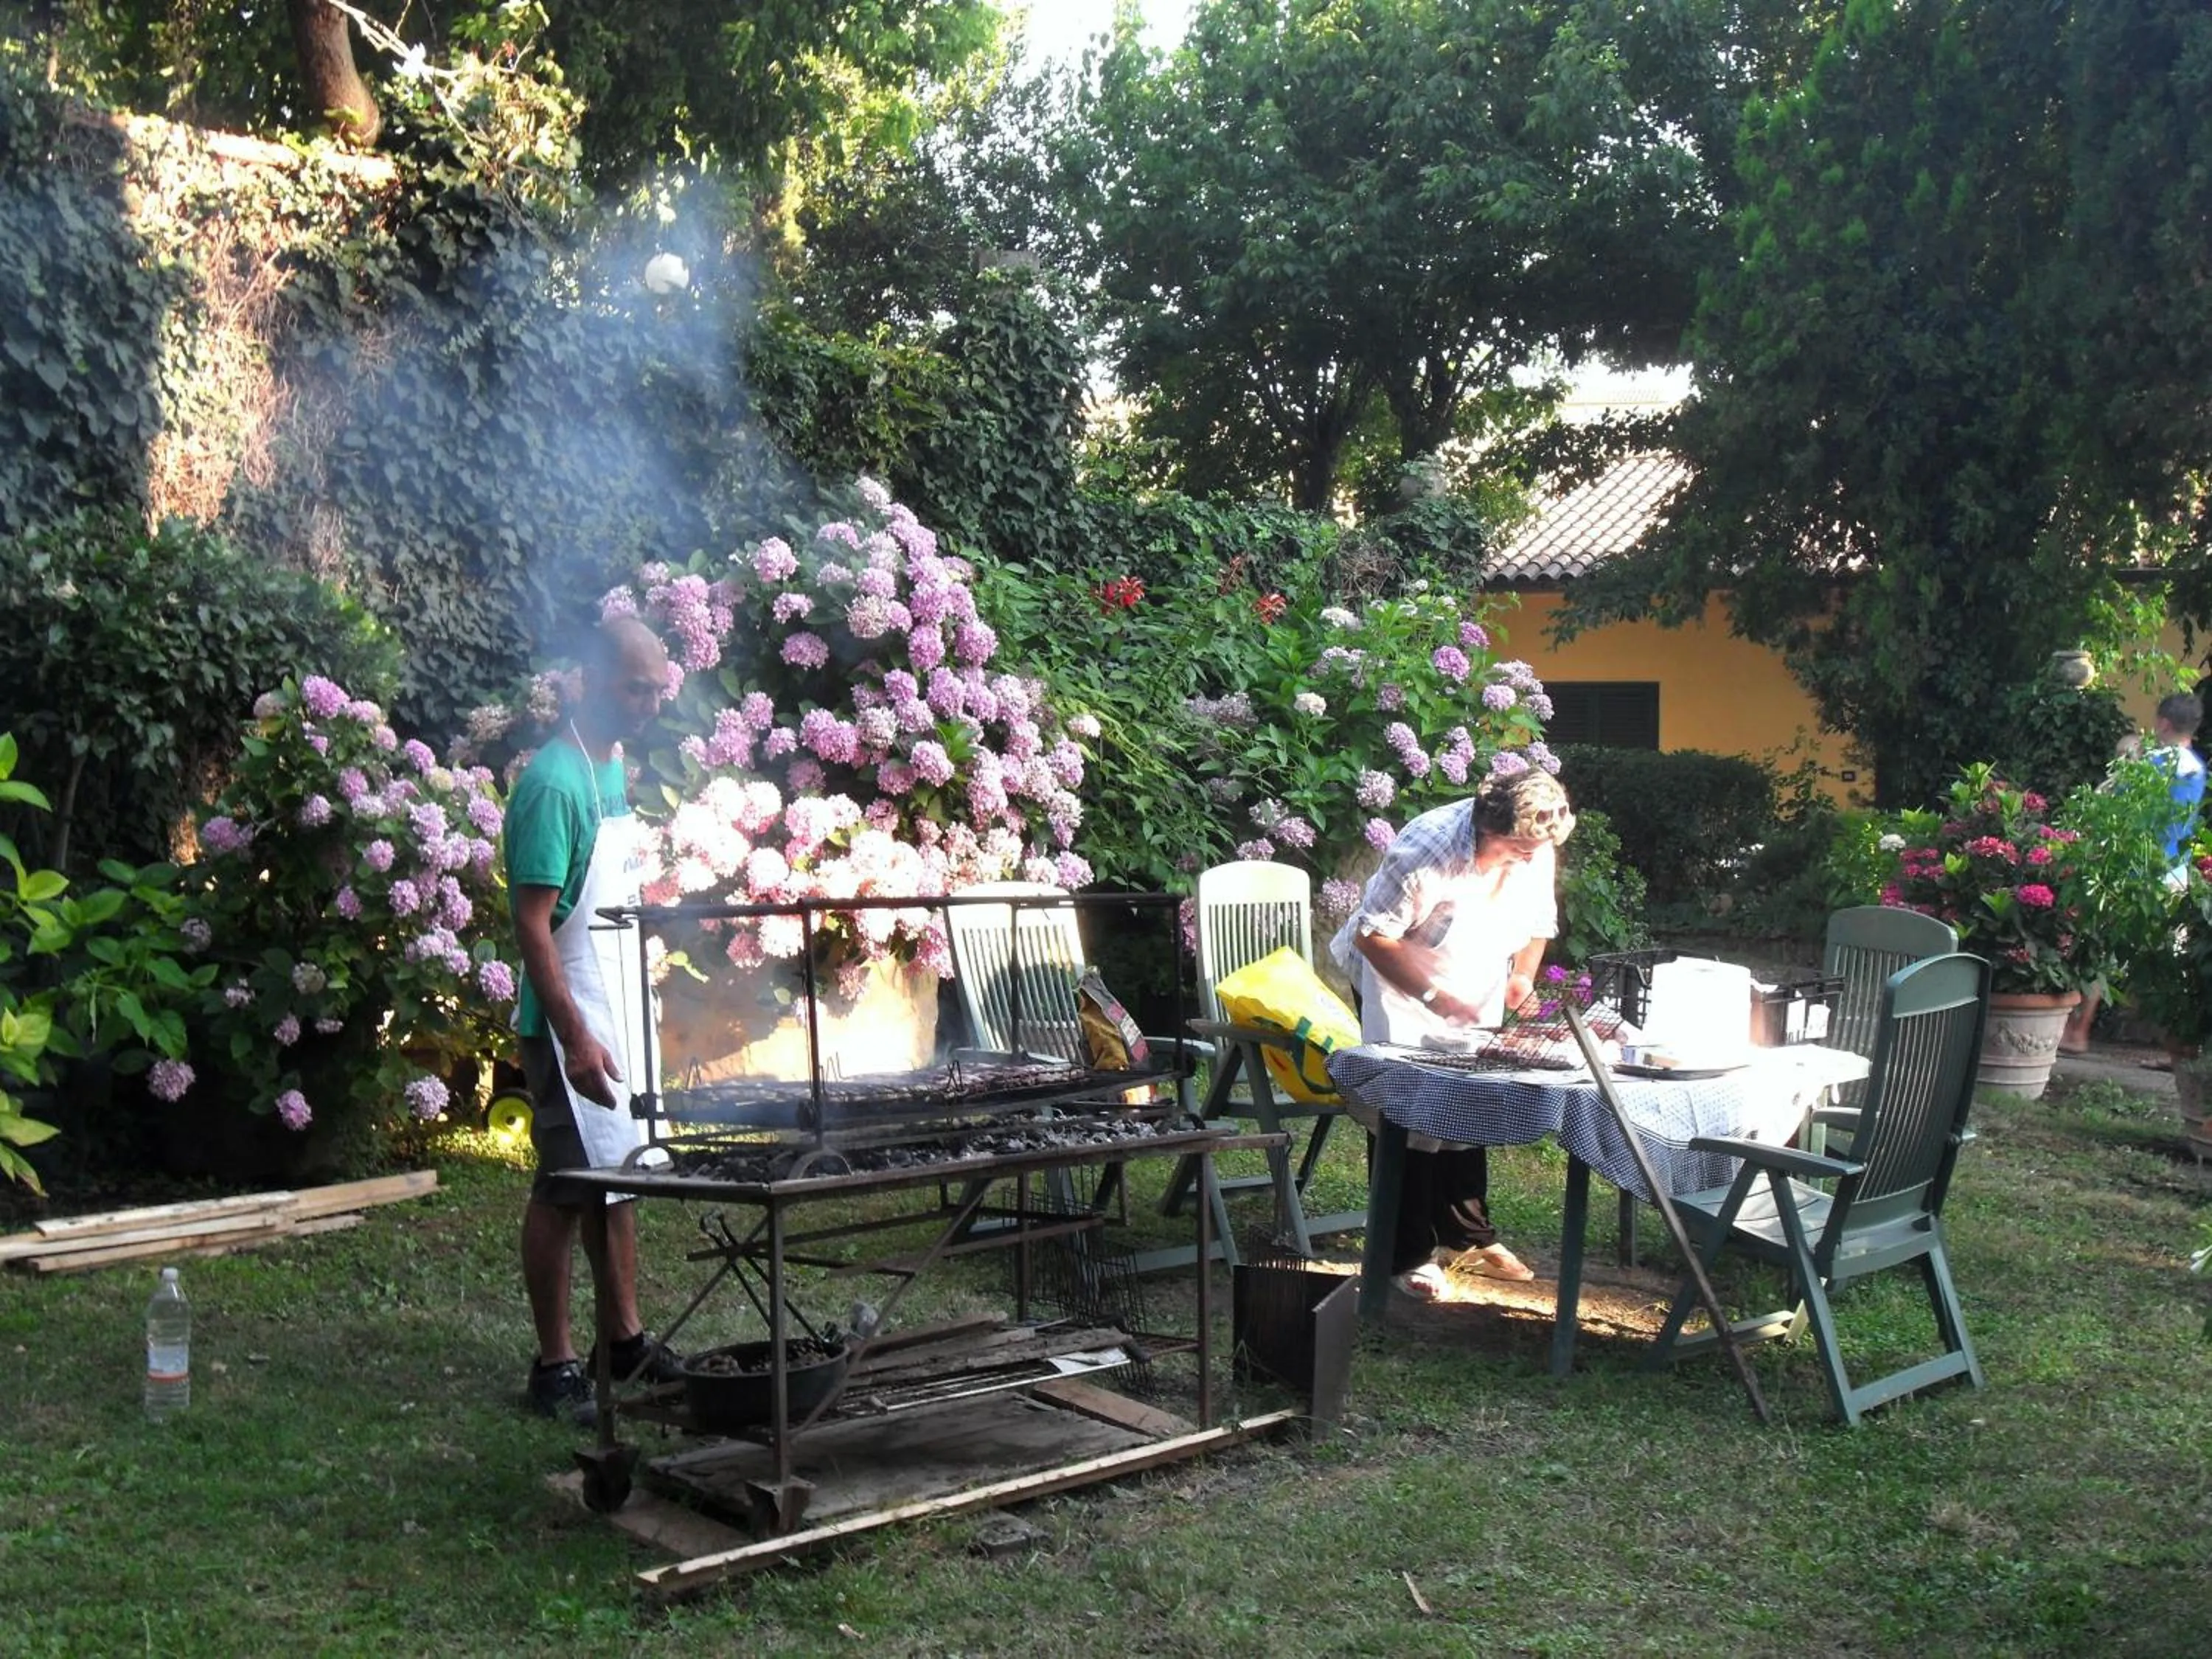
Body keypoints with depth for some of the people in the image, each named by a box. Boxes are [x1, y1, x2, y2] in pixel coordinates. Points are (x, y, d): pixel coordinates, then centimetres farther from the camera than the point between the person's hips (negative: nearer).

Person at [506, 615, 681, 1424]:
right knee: (568, 1185, -1)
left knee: (621, 1173, 16)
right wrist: (575, 1038, -25)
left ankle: (624, 1336, 27)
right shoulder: (554, 782, -18)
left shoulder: (614, 766, 10)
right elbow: (533, 921, -21)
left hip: (622, 1009, 9)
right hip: (575, 1021, -9)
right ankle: (555, 1365, 8)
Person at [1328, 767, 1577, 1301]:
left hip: (1475, 995, 6)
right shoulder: (1426, 850, -34)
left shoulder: (1538, 850, -15)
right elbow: (1372, 935, -27)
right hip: (1396, 979, -6)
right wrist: (1434, 995, -32)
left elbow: (1539, 920, 5)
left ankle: (1469, 1238, 24)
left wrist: (1524, 975, -13)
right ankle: (1409, 1256, -2)